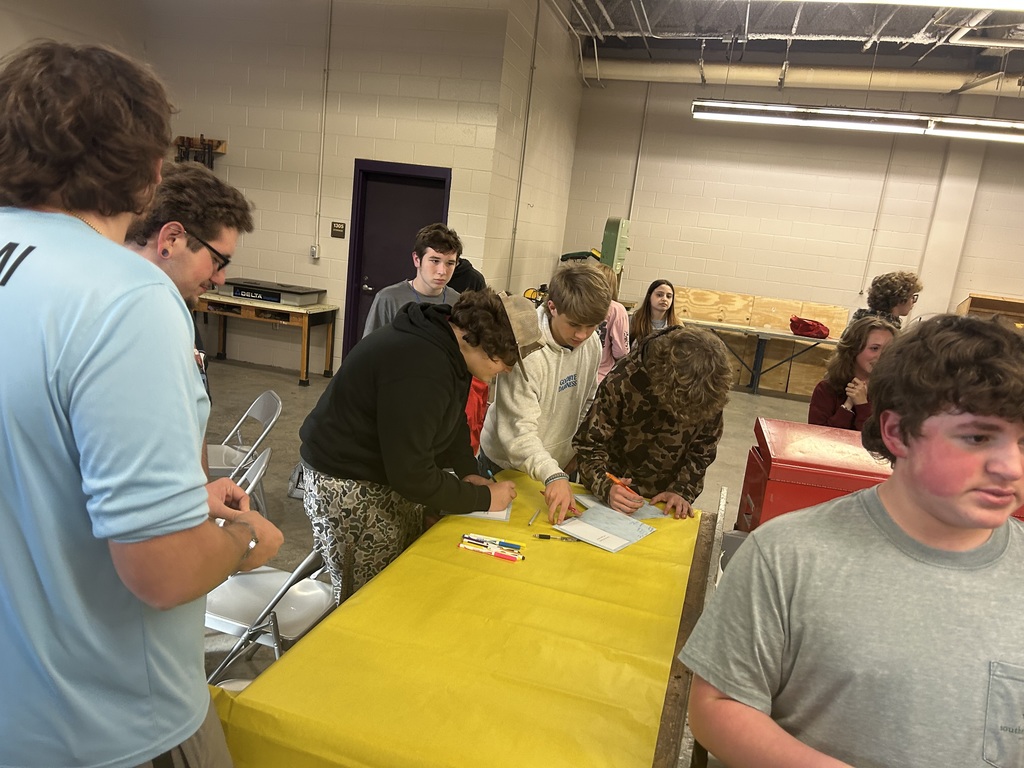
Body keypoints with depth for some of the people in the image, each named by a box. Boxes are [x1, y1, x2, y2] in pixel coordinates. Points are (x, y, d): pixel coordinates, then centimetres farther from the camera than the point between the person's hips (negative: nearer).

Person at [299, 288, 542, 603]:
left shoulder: (452, 345, -2)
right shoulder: (419, 369, -33)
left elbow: (454, 417, 14)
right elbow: (413, 476, -28)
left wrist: (468, 472, 0)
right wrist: (483, 499, -16)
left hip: (392, 471, 9)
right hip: (348, 488, -9)